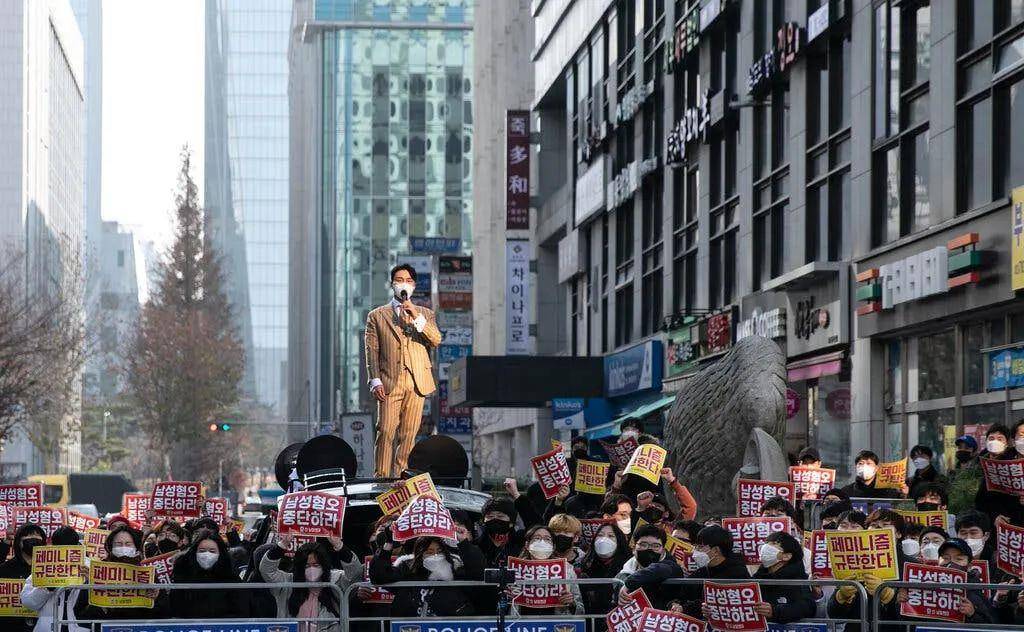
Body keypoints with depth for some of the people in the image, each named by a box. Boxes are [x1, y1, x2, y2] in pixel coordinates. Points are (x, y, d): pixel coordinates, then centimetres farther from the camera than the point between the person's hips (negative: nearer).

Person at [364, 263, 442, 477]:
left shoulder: (425, 314, 18)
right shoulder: (377, 316, 12)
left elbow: (436, 340, 1)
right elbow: (372, 351, 5)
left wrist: (416, 317, -10)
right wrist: (375, 382, -6)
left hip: (416, 382, 2)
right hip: (389, 382, -2)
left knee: (408, 435, -1)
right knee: (386, 433, -10)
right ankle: (382, 477, -8)